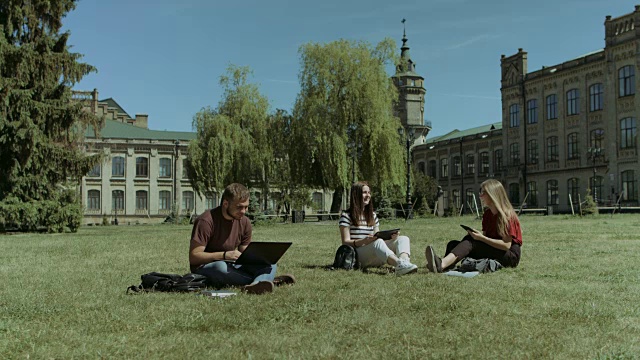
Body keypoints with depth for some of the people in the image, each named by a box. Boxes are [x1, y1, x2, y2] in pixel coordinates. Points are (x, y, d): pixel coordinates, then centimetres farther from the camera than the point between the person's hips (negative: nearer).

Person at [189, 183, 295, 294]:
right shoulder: (206, 221, -16)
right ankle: (265, 279, -28)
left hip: (232, 266, 6)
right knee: (220, 267, -40)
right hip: (205, 267, -6)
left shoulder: (245, 222, 4)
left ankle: (255, 286, -46)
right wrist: (225, 255, -27)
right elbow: (193, 257, -19)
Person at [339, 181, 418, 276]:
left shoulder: (373, 216, 20)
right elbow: (345, 242, -7)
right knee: (377, 242, -36)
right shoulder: (346, 216, 1)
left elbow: (377, 237, 17)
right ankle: (400, 264, -64)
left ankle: (404, 261, -49)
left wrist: (390, 238, -5)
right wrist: (364, 241, -25)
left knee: (403, 239, -13)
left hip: (374, 259, 6)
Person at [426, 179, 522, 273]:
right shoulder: (487, 214, 12)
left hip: (511, 256, -8)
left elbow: (506, 245, -17)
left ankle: (442, 264, -53)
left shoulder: (507, 215, -11)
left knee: (471, 241, -30)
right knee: (453, 243, -10)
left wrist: (481, 238, -22)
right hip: (491, 253, 8)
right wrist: (476, 234, -10)